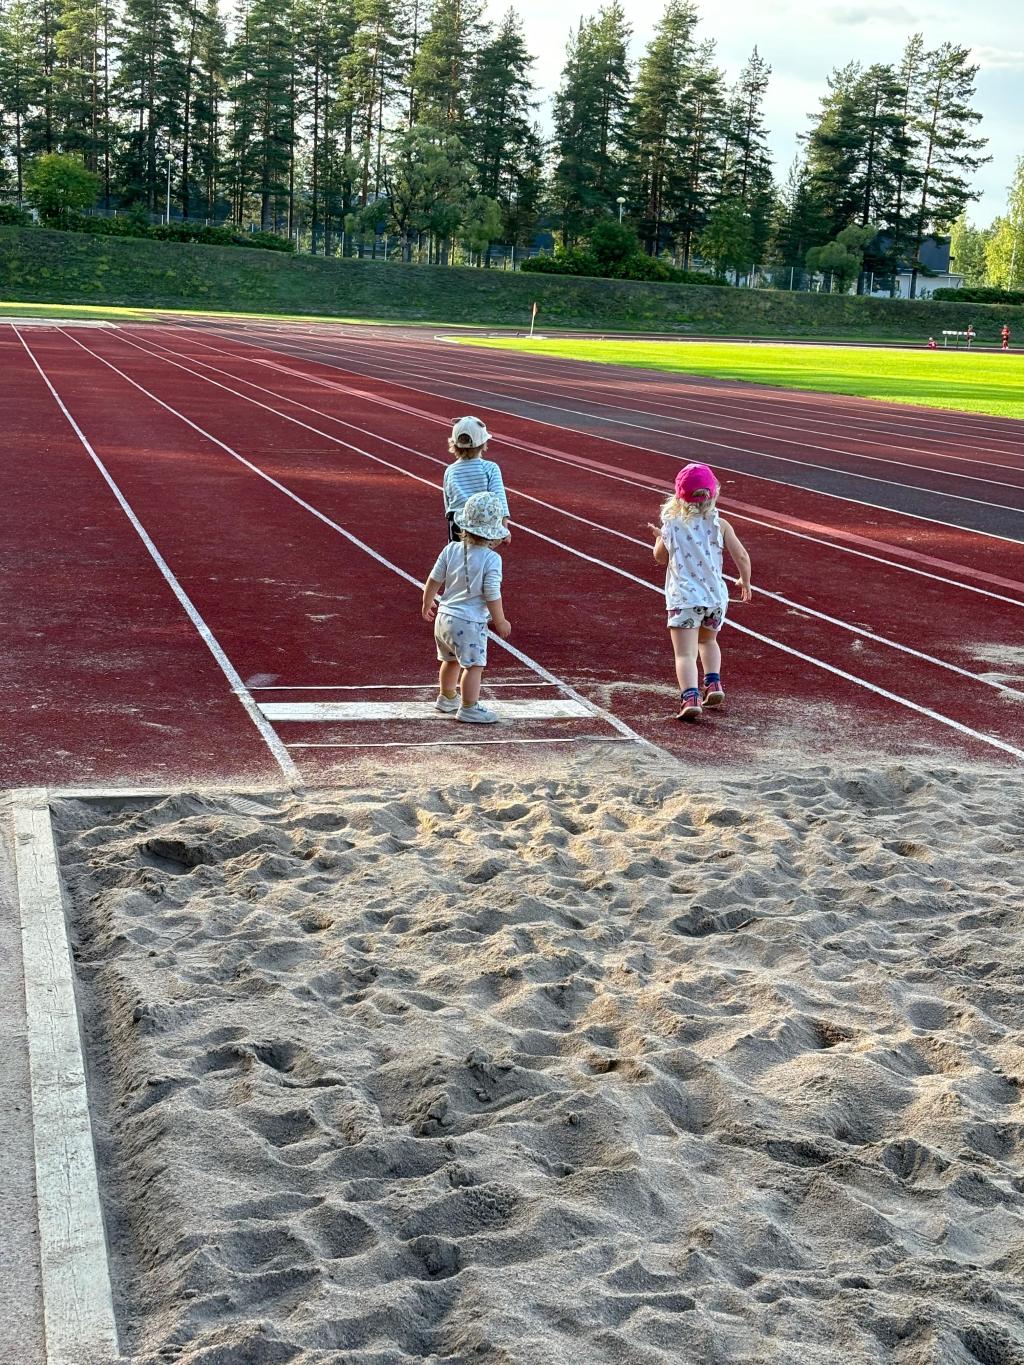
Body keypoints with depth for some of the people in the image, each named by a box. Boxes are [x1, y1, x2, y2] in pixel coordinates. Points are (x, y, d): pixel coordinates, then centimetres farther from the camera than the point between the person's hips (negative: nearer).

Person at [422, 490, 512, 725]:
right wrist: (500, 622, -3)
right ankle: (469, 709, 6)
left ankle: (446, 698, 41)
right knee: (474, 665, 2)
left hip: (444, 617, 7)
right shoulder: (492, 559, -17)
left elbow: (433, 580, 5)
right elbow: (492, 596, -17)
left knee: (451, 660, 25)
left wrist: (427, 604, 23)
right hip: (470, 622, -7)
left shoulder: (451, 550, -2)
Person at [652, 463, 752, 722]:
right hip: (715, 596, 3)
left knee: (685, 653, -9)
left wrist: (660, 536, 30)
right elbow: (741, 557, -2)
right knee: (708, 641, 29)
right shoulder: (719, 525, -1)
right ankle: (713, 683, 15)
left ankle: (690, 697, -28)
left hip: (683, 598, -3)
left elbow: (661, 558, 11)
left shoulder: (671, 525, -2)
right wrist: (745, 582, 15)